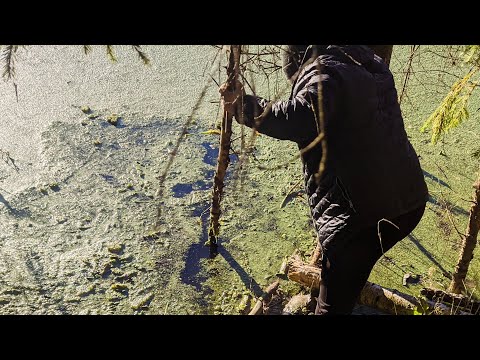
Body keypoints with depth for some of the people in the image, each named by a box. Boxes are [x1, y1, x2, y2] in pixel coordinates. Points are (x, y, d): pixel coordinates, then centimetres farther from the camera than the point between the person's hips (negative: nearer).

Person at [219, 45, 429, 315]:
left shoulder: (322, 72, -9)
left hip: (364, 213, -8)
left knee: (333, 304, 2)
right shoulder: (373, 65, 18)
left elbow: (304, 117, -31)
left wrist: (244, 107, -19)